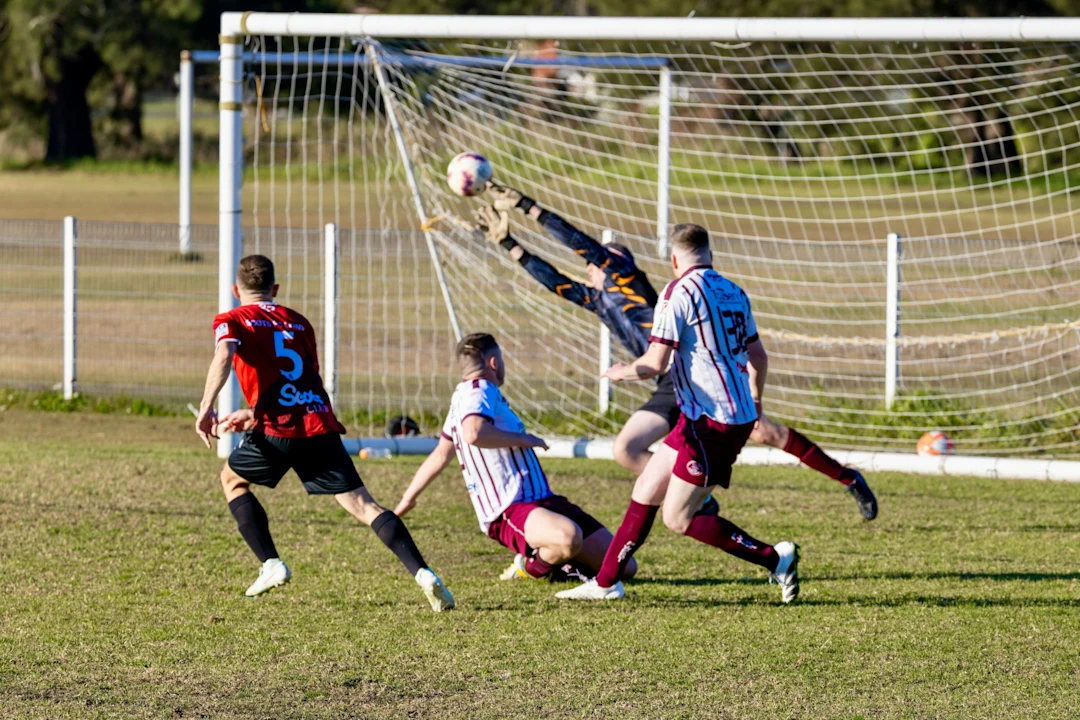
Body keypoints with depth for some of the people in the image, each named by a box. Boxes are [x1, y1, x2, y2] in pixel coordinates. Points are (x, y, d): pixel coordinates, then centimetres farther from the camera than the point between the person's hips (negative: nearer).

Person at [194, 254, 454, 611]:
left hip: (278, 429, -3)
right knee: (361, 503, -3)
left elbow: (224, 357, -13)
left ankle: (271, 564, 14)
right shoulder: (299, 323, 25)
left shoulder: (232, 321, 10)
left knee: (232, 479, 25)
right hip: (320, 424, 3)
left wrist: (206, 408, -13)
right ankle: (421, 572, -21)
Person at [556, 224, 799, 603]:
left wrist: (622, 371, 6)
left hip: (710, 423, -9)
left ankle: (775, 558, -7)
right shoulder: (733, 293, 12)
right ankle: (606, 581, 20)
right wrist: (754, 401, 40)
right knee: (646, 490, 15)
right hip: (738, 416, 9)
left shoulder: (679, 292, -12)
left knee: (679, 518, -3)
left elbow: (655, 363, -16)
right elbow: (758, 356, 21)